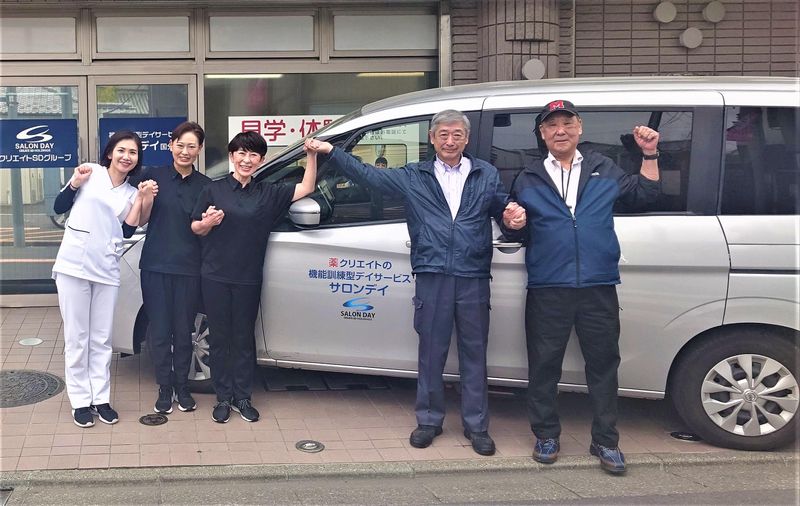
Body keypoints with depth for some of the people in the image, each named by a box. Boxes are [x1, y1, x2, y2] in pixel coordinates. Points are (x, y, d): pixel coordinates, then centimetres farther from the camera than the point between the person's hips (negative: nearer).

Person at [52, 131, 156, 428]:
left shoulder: (131, 193, 11)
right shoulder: (90, 174, 2)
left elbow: (127, 232, 3)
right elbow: (59, 208, 2)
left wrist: (141, 200, -4)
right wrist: (75, 182, -12)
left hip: (106, 271, 3)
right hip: (74, 266, -3)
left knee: (102, 339, 9)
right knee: (77, 337, 2)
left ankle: (101, 398, 18)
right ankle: (80, 401, 11)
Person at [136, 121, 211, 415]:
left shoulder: (205, 186, 4)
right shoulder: (153, 176, 1)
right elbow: (141, 220, 4)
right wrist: (146, 198, -16)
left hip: (189, 269, 1)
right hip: (156, 266, -1)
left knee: (183, 330, 8)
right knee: (159, 330, 3)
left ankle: (182, 386, 24)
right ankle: (164, 387, 18)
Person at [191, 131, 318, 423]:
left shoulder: (268, 194, 6)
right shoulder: (214, 190, 1)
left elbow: (306, 188, 0)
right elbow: (196, 228, 6)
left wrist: (312, 155, -11)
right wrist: (207, 222, -16)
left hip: (248, 279, 1)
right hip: (215, 277, -1)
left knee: (244, 338, 9)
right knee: (219, 337, 5)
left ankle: (242, 397, 20)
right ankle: (223, 398, 16)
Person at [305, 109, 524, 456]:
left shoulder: (486, 175, 11)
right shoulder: (413, 177, 10)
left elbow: (504, 209, 16)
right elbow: (368, 175, 11)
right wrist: (330, 151, 6)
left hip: (473, 276, 0)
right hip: (432, 276, 0)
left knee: (474, 353, 6)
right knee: (431, 351, 7)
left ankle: (476, 426, 16)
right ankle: (429, 420, 21)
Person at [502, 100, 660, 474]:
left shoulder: (604, 171, 12)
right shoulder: (528, 180, 10)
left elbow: (643, 195, 14)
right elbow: (516, 234, 13)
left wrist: (649, 155, 4)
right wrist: (514, 226, -10)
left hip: (598, 288, 1)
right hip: (547, 291, 0)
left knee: (603, 362, 5)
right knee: (544, 364, 5)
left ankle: (606, 441, 16)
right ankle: (546, 436, 20)